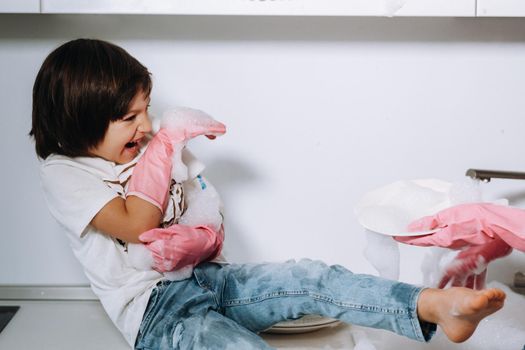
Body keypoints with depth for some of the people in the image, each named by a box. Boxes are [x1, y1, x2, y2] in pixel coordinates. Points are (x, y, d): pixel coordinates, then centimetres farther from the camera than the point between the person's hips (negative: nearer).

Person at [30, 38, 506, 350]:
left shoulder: (147, 151, 14)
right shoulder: (63, 174, -3)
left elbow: (212, 230, 11)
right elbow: (137, 225, -18)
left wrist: (194, 244, -14)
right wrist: (166, 142, -11)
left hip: (205, 278, 6)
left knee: (310, 278, -18)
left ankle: (436, 305, -31)